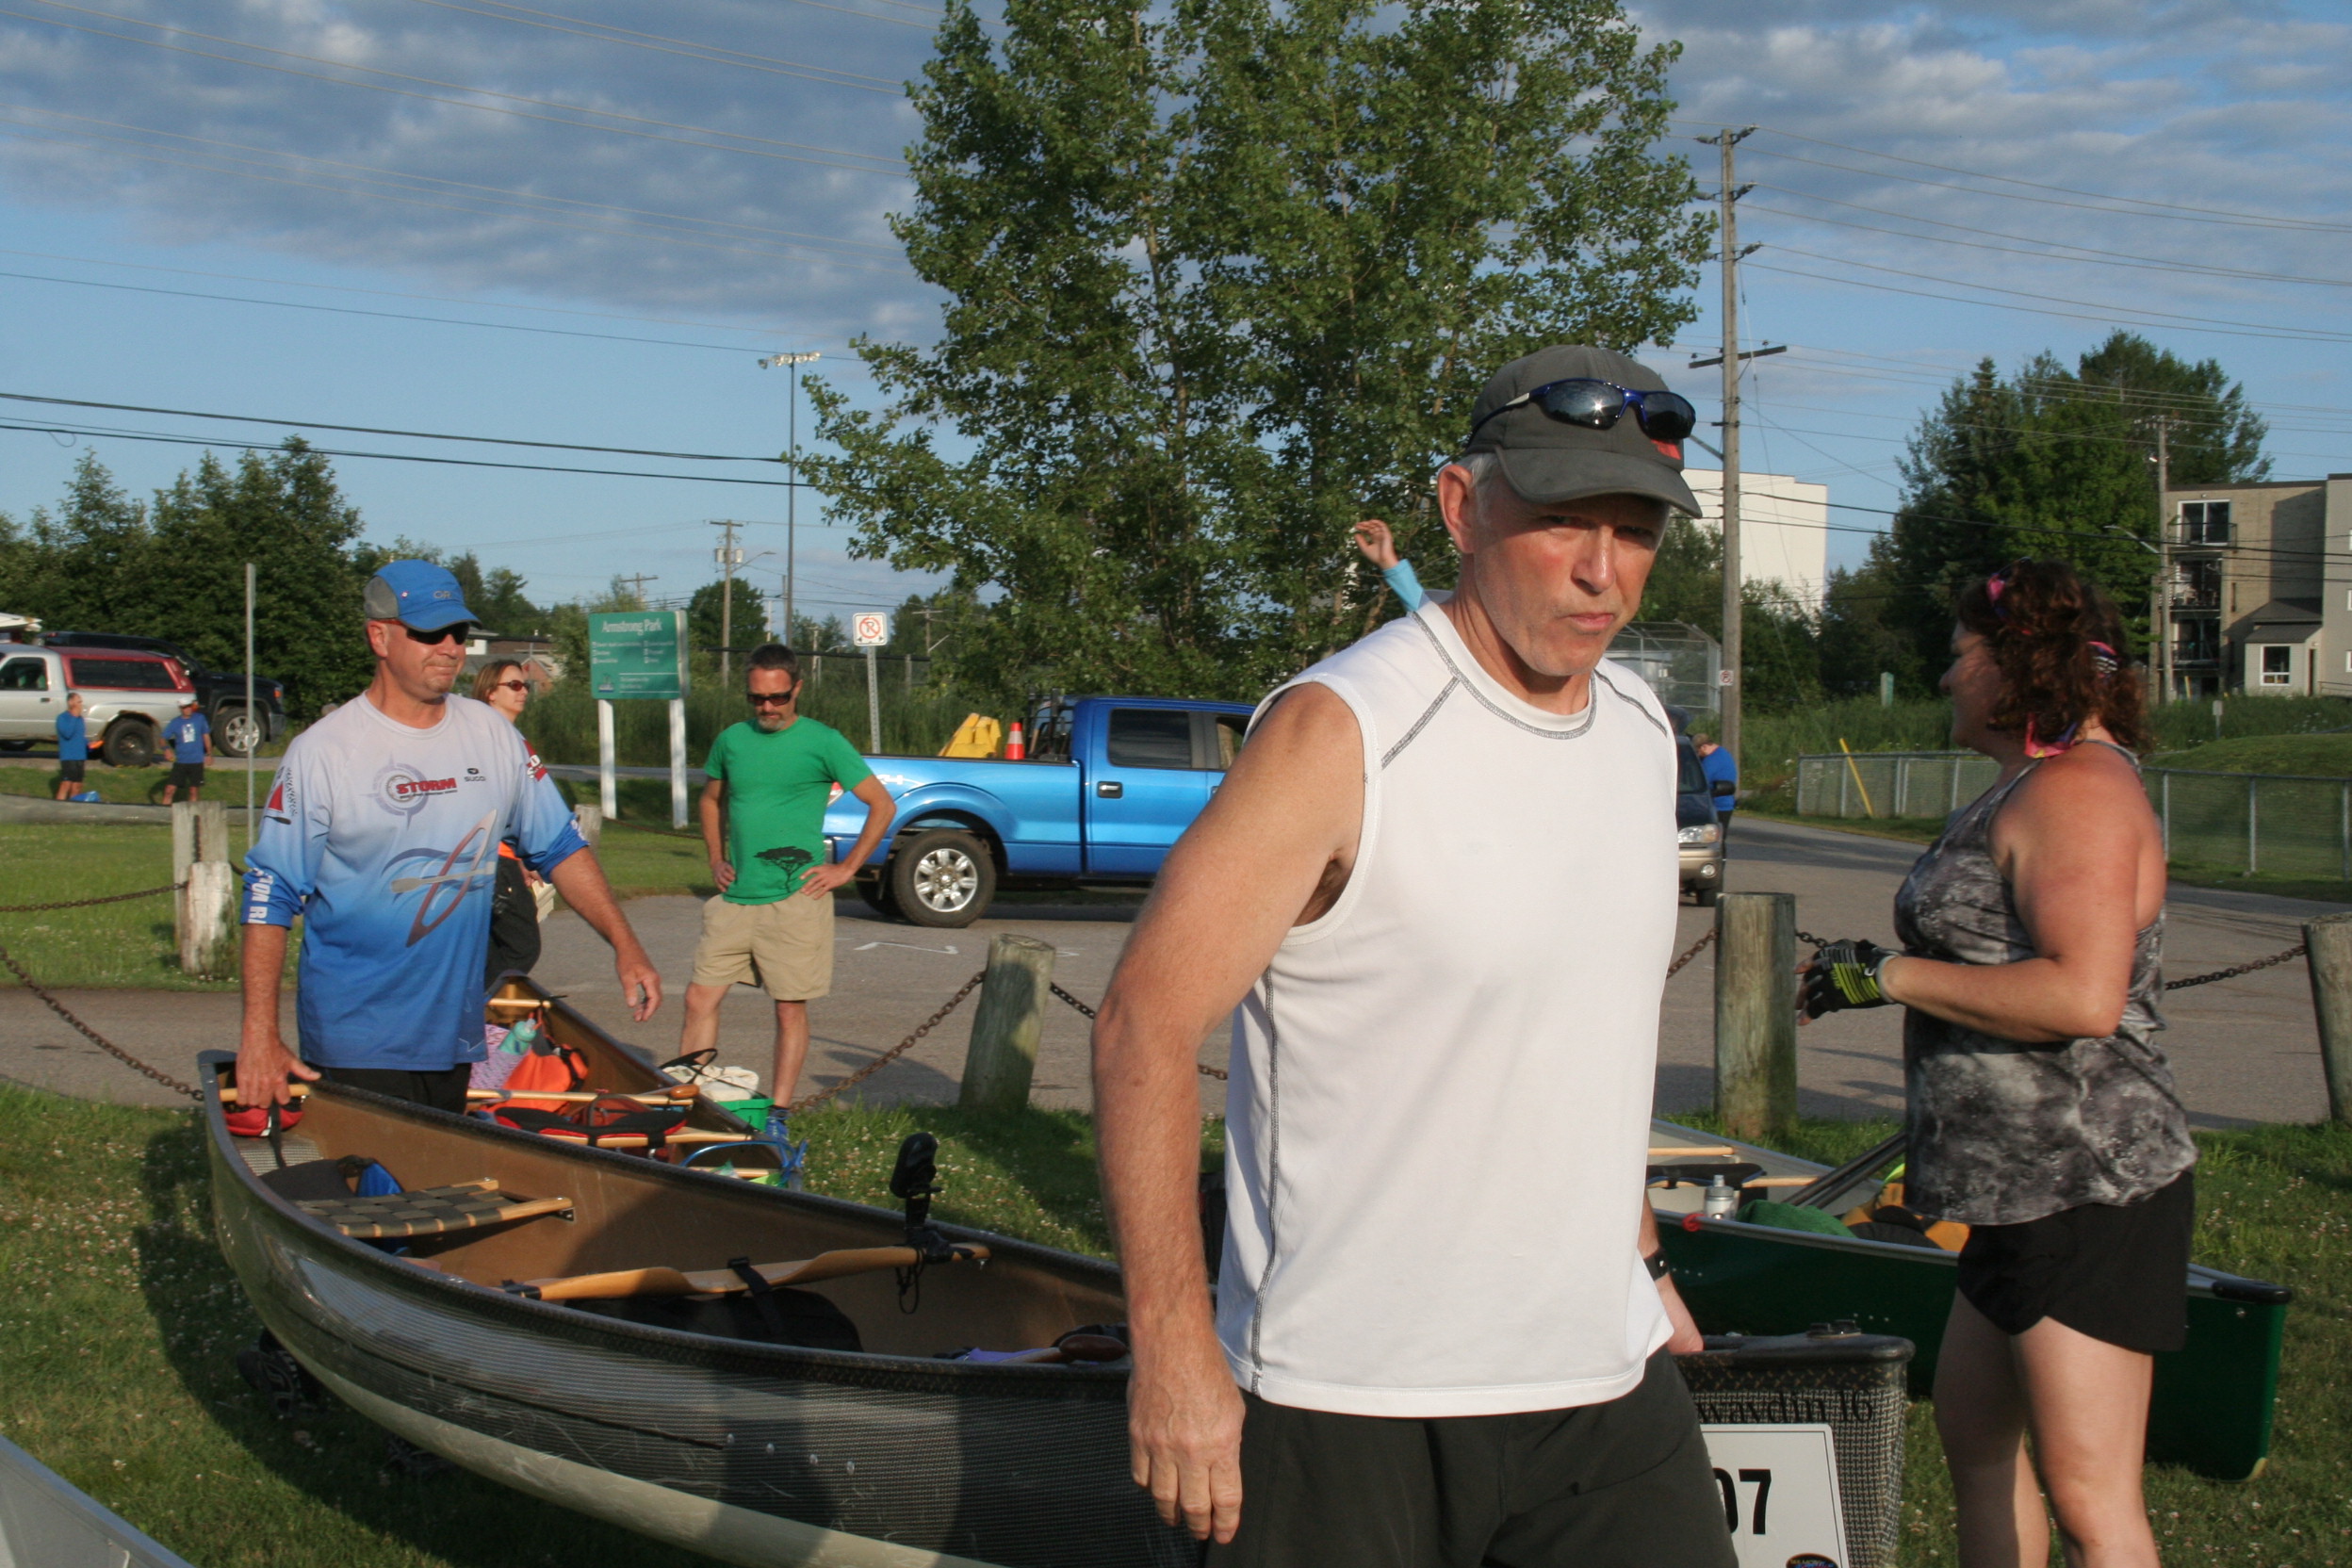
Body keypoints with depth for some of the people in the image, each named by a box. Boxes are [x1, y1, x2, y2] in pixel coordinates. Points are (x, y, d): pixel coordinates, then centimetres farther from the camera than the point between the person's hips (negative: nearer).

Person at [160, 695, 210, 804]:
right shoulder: (175, 723, 1)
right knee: (170, 789, -6)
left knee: (194, 791, 5)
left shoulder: (200, 719, 2)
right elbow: (163, 738, 1)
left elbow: (206, 736, 11)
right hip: (180, 761, 0)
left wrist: (209, 754, 11)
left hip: (196, 761, 0)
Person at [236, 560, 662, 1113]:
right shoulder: (322, 751, -8)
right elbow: (270, 896, -8)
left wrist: (624, 944, 1)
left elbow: (561, 848, 12)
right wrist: (259, 1035, -13)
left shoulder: (493, 736, 5)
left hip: (457, 1032, 4)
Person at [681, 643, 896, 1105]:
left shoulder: (822, 742, -3)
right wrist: (717, 858, 14)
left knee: (790, 1010, 1)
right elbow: (712, 799, 27)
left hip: (795, 900, -4)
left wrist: (846, 869, -4)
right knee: (700, 1000, 1)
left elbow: (882, 805, -1)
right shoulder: (731, 740, 10)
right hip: (734, 899, 5)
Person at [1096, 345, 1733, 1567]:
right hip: (1351, 1405, -6)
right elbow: (1144, 1027, -17)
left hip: (1604, 1378, 6)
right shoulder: (1342, 731, -15)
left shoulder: (1642, 732, 8)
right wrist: (1175, 1351, -19)